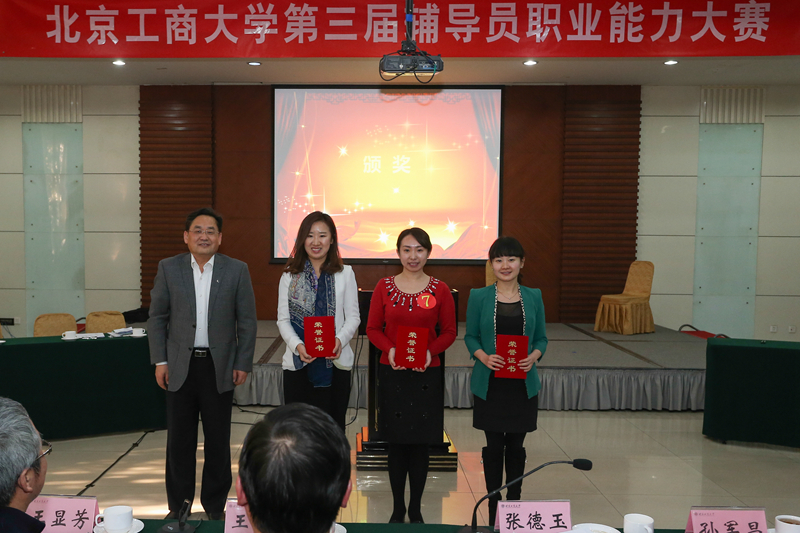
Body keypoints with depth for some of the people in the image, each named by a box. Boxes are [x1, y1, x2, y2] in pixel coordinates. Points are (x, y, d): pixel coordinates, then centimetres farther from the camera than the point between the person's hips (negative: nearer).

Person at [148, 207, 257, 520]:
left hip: (219, 367, -1)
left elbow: (247, 321, 1)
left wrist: (243, 364, -3)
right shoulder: (169, 269, 2)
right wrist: (159, 360, -1)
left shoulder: (237, 271, -1)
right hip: (180, 367, 1)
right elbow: (157, 318, 5)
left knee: (218, 440, 8)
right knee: (179, 439, 8)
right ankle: (178, 505, 24)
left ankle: (215, 505, 24)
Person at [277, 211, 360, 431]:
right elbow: (283, 320, 4)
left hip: (335, 362, 0)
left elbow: (353, 317, 4)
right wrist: (297, 345, -14)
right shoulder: (290, 276, 7)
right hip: (297, 363, 1)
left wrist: (340, 340, -16)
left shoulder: (345, 274, 5)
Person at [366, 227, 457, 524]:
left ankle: (416, 509, 22)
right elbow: (373, 329, 3)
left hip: (426, 374, 0)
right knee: (396, 442, 7)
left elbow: (449, 332, 3)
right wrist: (390, 350, -14)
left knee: (421, 443, 7)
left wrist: (431, 352, -14)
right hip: (392, 374, 0)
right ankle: (397, 508, 22)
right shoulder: (384, 287, 1)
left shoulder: (440, 290, 0)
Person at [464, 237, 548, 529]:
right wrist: (484, 357, -17)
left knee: (516, 446, 10)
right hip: (490, 384, -1)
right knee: (494, 446, 6)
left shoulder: (533, 297, 5)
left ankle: (514, 504, 25)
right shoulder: (479, 297, -1)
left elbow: (541, 338, 8)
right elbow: (470, 337, 2)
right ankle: (494, 508, 20)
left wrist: (534, 356, -13)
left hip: (523, 384, 2)